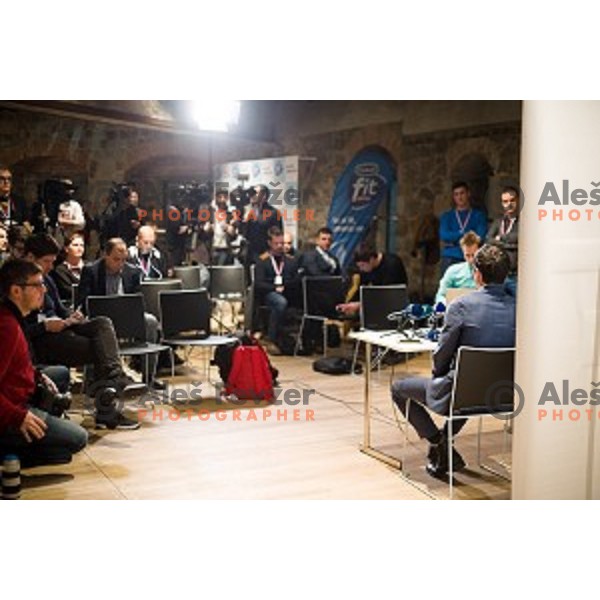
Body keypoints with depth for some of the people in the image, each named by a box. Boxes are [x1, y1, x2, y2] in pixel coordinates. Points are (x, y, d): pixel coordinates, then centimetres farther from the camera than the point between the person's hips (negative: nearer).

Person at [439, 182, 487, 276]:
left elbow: (480, 237, -4)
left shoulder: (479, 215, 11)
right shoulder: (447, 216, 14)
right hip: (450, 260, 1)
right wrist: (465, 234, -5)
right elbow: (444, 235, -3)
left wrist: (454, 241, -4)